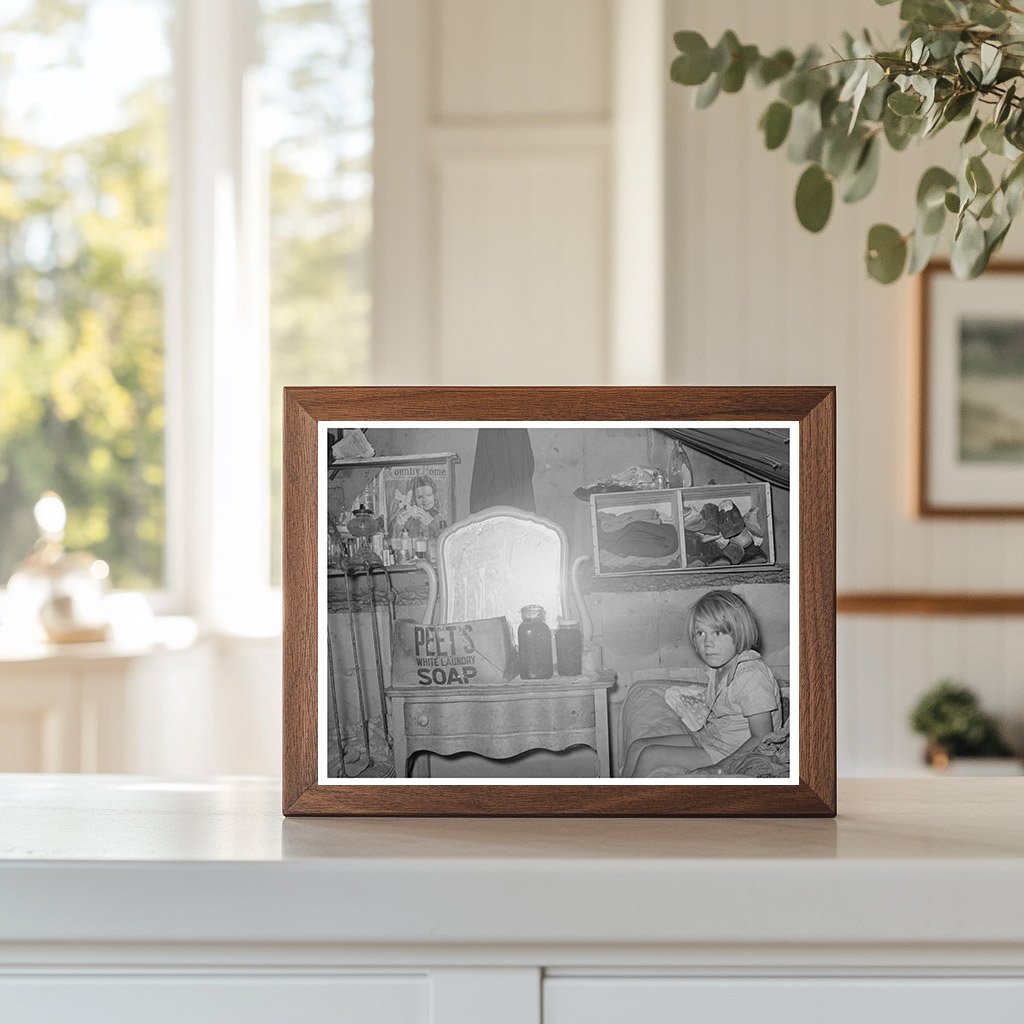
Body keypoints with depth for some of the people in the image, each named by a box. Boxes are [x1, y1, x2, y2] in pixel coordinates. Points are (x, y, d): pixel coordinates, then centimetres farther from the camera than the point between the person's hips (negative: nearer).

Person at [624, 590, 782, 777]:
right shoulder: (718, 667, 5)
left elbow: (762, 738, -25)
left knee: (649, 757, -14)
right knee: (637, 747, 7)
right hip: (707, 739, 10)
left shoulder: (751, 676, -25)